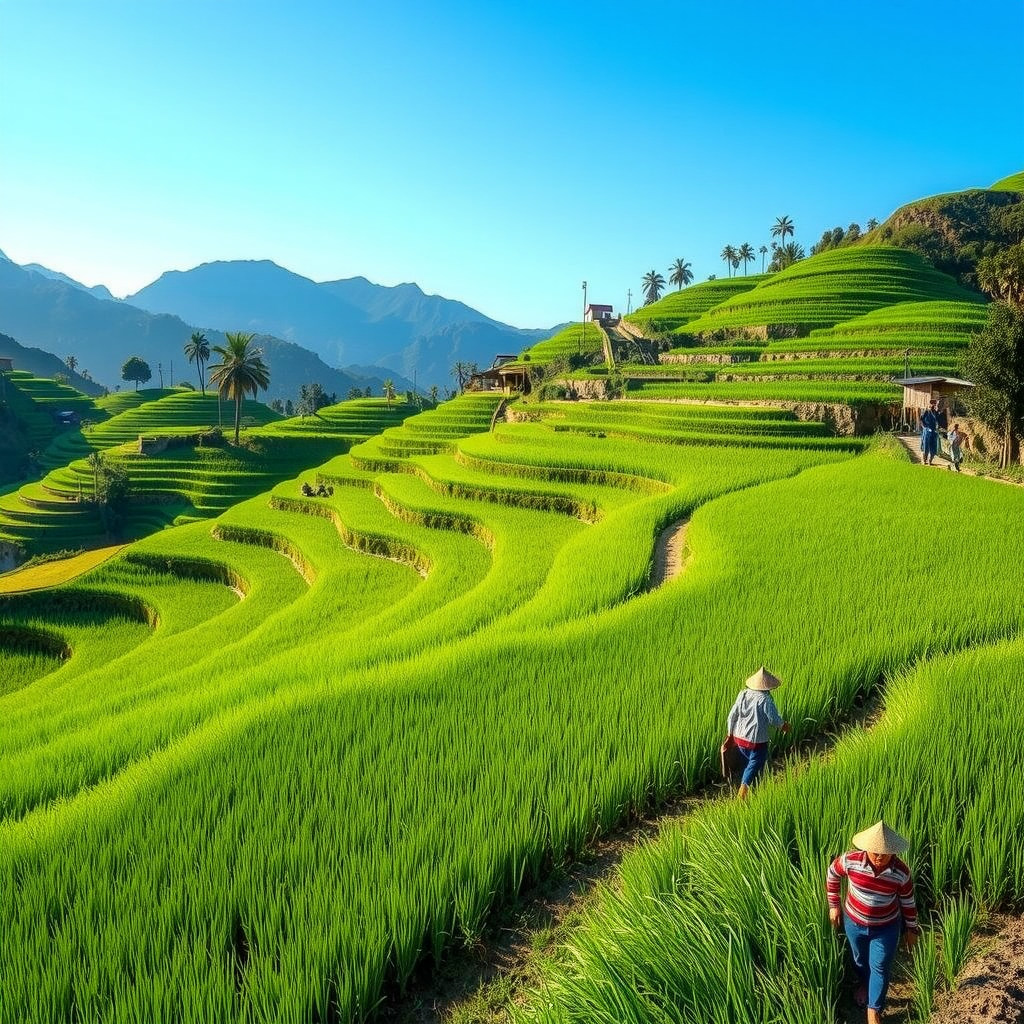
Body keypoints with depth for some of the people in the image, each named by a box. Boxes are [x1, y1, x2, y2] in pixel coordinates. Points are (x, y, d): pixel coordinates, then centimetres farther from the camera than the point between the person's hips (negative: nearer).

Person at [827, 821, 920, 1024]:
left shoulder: (901, 873, -26)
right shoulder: (850, 860, -28)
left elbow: (908, 902, -8)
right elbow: (832, 873, -7)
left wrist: (911, 929, 4)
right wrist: (833, 905, 1)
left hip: (886, 927, -2)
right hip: (854, 922, 2)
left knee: (880, 967, 10)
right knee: (860, 959, 26)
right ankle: (864, 984, 58)